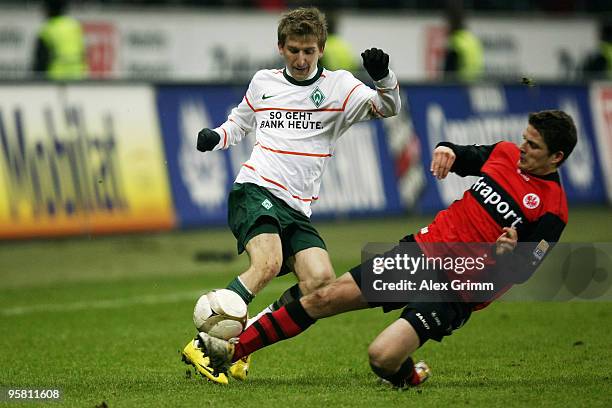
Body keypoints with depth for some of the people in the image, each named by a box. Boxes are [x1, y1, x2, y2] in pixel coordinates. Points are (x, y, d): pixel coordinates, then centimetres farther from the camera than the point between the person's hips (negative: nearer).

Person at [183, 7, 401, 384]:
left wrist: (383, 78, -27)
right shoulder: (263, 83, 13)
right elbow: (239, 122, 31)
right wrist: (215, 137, 9)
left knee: (322, 279, -18)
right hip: (256, 189, -2)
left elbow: (387, 107, -6)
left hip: (298, 210, 3)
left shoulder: (338, 86, 9)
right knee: (268, 263, -29)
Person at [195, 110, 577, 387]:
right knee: (324, 298, -1)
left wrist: (511, 252, -33)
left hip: (457, 288, -6)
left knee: (383, 356, -25)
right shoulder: (506, 153, 5)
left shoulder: (552, 210, -12)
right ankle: (233, 350, 7)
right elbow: (462, 156, 22)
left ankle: (409, 376, 12)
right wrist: (446, 149, 1)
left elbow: (521, 272, -13)